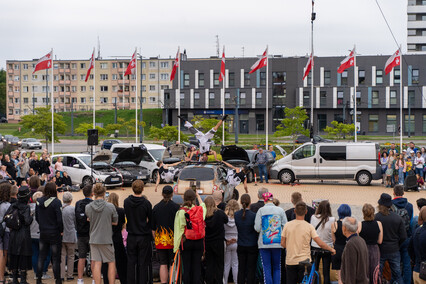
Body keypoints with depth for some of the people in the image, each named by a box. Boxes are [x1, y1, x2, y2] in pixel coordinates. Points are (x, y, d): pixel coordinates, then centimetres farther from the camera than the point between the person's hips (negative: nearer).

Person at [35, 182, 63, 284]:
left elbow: (36, 217, 7)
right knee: (56, 258, 3)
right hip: (54, 233, -5)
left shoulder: (39, 201, -1)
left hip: (43, 233, 5)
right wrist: (61, 230, -3)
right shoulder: (56, 202, -16)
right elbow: (59, 219, -16)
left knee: (41, 257, 13)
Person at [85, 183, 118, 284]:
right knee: (111, 263, 10)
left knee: (96, 264, 2)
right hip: (107, 238, -2)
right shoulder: (110, 207, -9)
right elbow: (115, 222, 3)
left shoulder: (88, 207, -3)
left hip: (94, 239, 2)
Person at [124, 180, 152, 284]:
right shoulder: (146, 203, -13)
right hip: (144, 236, -3)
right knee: (143, 263, 4)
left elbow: (127, 217, 5)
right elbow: (150, 220, -4)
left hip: (131, 236, 3)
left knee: (131, 262, 9)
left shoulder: (126, 202, -3)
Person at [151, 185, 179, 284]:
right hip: (173, 239, -3)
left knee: (163, 264, 5)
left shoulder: (156, 208, 5)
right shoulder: (176, 207, -5)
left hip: (160, 240, 3)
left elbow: (153, 228, 9)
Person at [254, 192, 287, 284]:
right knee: (277, 268, 10)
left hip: (264, 243, -2)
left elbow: (257, 228, -6)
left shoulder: (261, 210, -4)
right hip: (278, 243, 2)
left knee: (267, 268, 2)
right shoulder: (280, 210, 1)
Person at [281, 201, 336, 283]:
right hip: (304, 261, -2)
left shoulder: (287, 225, -2)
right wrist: (331, 249, 5)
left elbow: (283, 243, 2)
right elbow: (320, 243, -11)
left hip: (290, 261, 2)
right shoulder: (309, 227, -7)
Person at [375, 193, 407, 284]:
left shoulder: (375, 218, -13)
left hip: (380, 250, -2)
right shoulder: (398, 218, -5)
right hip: (394, 251, 2)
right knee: (397, 274, 13)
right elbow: (403, 236, -2)